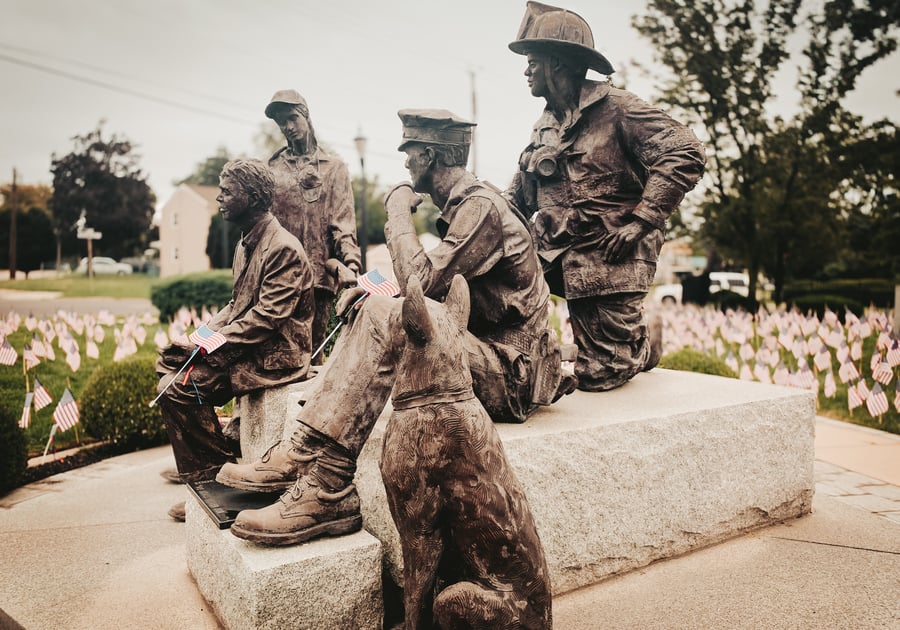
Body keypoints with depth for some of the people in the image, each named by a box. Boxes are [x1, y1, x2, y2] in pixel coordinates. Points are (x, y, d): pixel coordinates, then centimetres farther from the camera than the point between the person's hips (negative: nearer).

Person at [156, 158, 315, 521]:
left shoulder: (283, 248, -16)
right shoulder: (247, 243, 15)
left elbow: (267, 317, -23)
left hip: (273, 357, -10)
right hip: (246, 347, 10)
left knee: (179, 388, -19)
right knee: (168, 365, 3)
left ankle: (219, 475, -1)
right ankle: (200, 477, 10)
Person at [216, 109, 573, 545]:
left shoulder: (480, 206, -15)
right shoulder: (459, 206, 17)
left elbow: (421, 283, -24)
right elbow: (433, 291, 17)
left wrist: (399, 213, -9)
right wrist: (371, 294, -1)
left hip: (510, 374, -10)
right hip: (481, 352, 10)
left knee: (386, 317, -27)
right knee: (369, 311, 5)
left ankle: (327, 491, -26)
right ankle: (301, 455, -6)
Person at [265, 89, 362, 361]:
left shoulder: (334, 168, 12)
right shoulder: (272, 167, 16)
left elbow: (343, 224, 1)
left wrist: (349, 264, -16)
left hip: (319, 275, -1)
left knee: (312, 349, 1)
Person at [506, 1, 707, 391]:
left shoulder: (615, 107, -8)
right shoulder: (544, 128, 15)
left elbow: (686, 154, -16)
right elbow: (517, 198, 17)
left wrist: (641, 221, -20)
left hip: (607, 260, -6)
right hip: (555, 255, 6)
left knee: (599, 376, -3)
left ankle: (646, 341, 30)